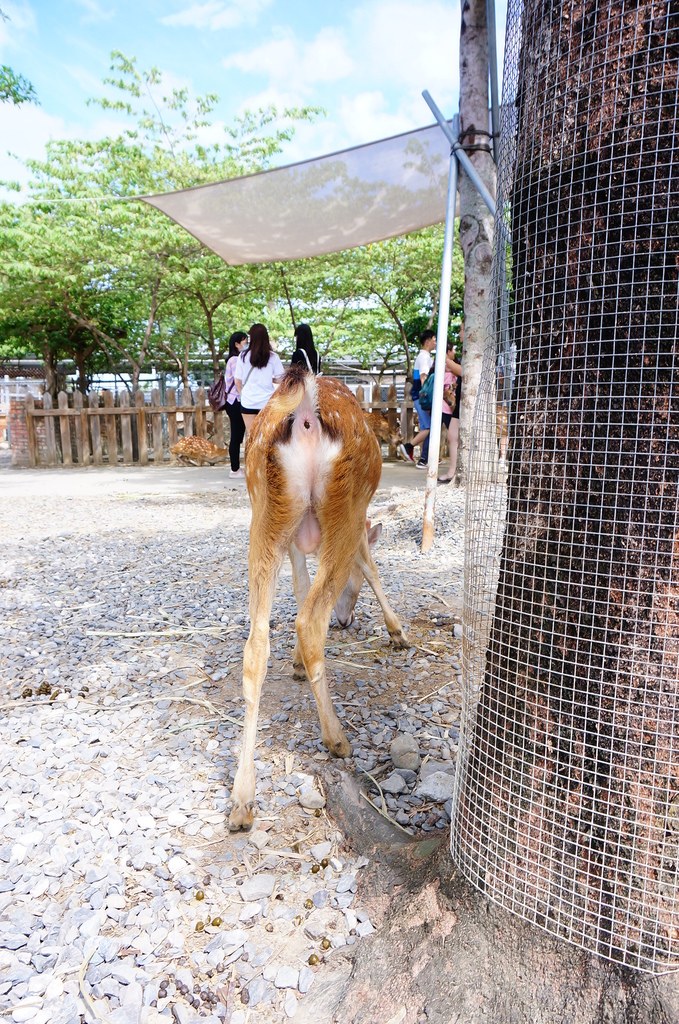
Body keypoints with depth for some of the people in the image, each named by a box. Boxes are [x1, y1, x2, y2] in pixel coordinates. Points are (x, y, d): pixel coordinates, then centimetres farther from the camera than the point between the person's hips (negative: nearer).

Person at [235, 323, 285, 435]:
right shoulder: (273, 357, -5)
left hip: (248, 401, 1)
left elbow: (238, 381, 1)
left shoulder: (243, 356, -2)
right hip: (267, 401, 0)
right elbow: (280, 380, -4)